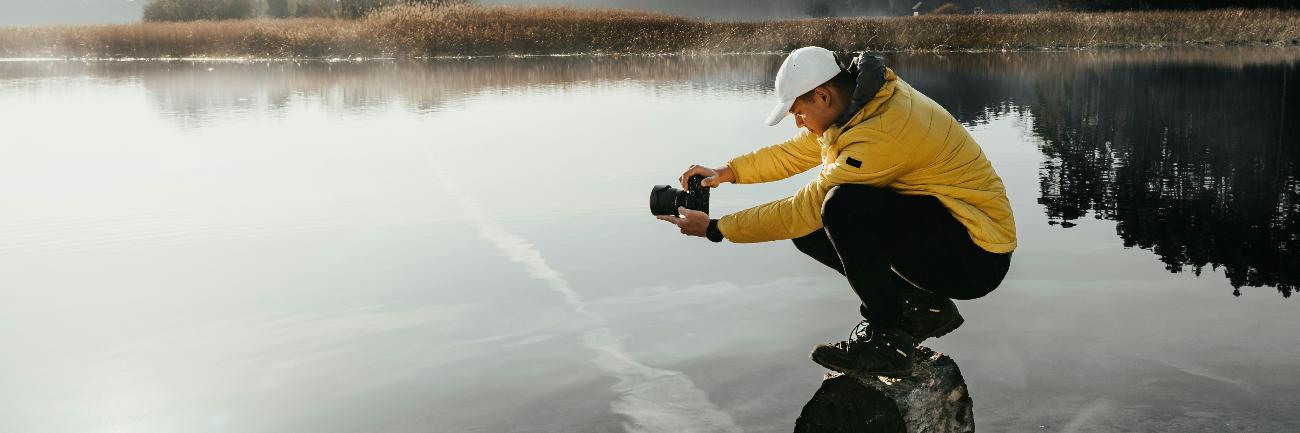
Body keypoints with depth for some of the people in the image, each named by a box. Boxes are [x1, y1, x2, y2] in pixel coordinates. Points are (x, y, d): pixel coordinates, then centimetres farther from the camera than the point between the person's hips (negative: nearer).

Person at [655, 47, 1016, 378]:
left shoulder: (882, 133, -27)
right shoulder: (859, 104, 2)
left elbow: (803, 209, -23)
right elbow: (794, 153, 15)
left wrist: (715, 229, -16)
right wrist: (727, 172, 2)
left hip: (975, 259, -10)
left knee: (845, 205, -31)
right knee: (810, 232, 2)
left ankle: (887, 340, -14)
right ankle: (922, 307, 10)